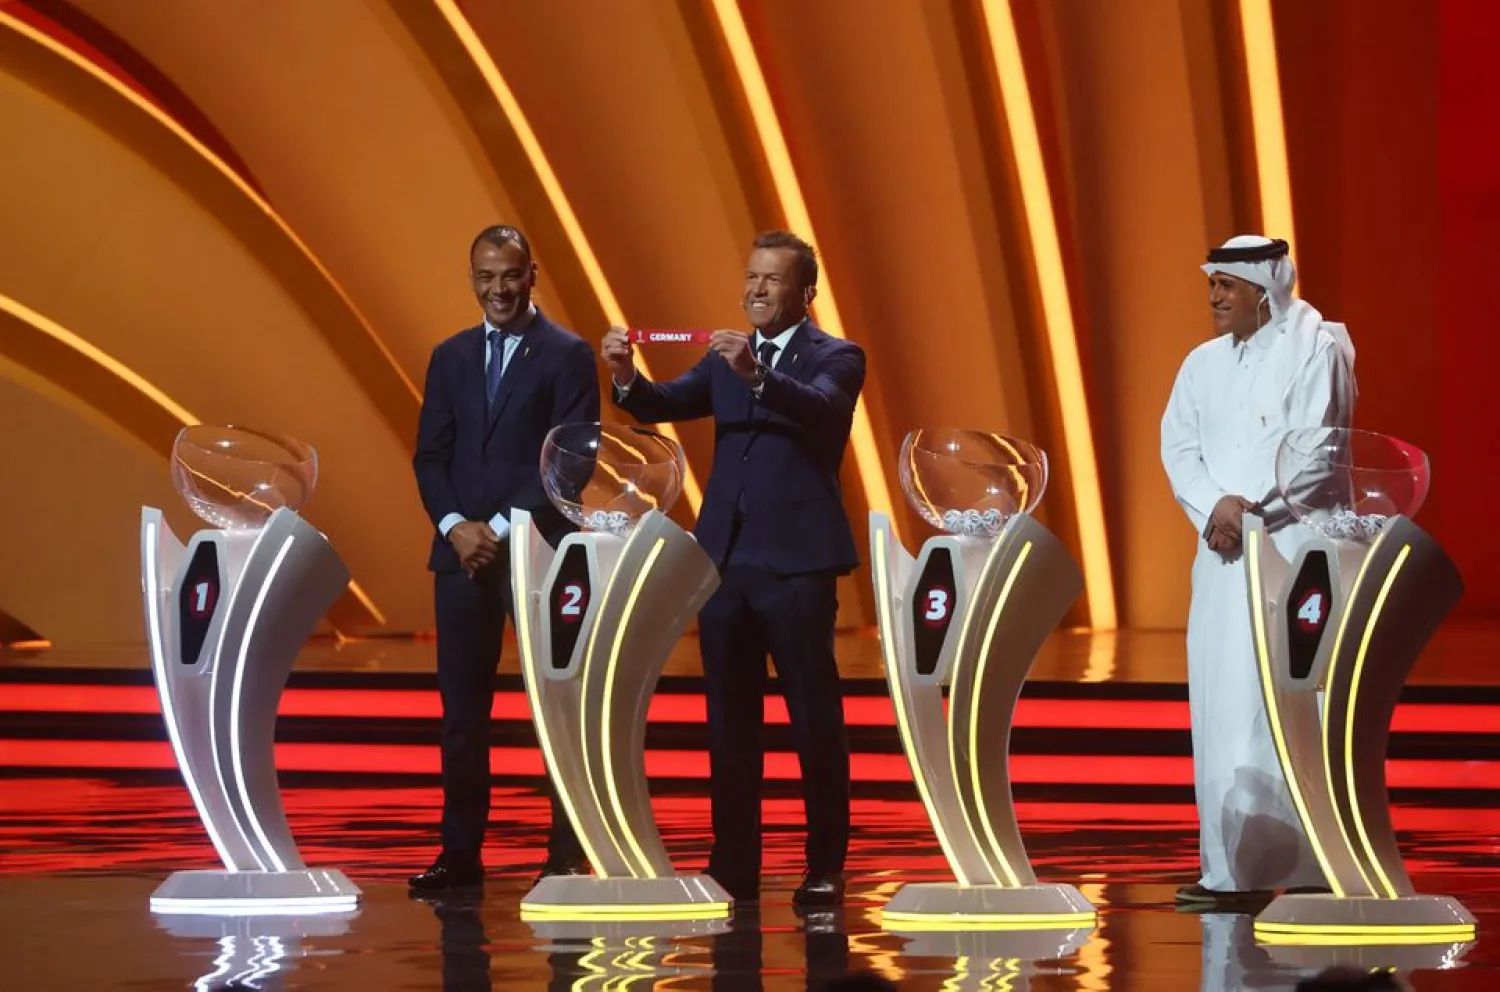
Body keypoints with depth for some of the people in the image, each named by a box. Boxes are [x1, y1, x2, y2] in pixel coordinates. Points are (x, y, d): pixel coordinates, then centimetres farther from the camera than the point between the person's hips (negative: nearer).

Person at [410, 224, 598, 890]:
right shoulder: (450, 358, 14)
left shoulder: (568, 355, -1)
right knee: (461, 706, 4)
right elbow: (430, 455, 10)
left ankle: (565, 855, 2)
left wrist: (503, 527, -14)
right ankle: (461, 852, 9)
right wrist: (455, 526, -7)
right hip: (462, 551, 5)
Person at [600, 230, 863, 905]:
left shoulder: (835, 358, -1)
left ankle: (825, 868, 4)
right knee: (729, 719, 9)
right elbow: (663, 406, 4)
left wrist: (756, 375, -38)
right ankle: (734, 865, 15)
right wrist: (626, 377, -18)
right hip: (725, 558, 6)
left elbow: (820, 409, -22)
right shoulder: (726, 359, 15)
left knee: (815, 718, -2)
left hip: (796, 561, -5)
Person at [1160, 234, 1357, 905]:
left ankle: (1308, 866, -6)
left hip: (1292, 547, -6)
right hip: (1222, 555, 7)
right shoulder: (1204, 362, 16)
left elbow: (1311, 445, -12)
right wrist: (1212, 508, -10)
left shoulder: (1316, 349, -3)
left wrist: (1246, 507, -15)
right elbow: (1178, 445, 8)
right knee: (1220, 704, 3)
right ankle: (1231, 869, 7)